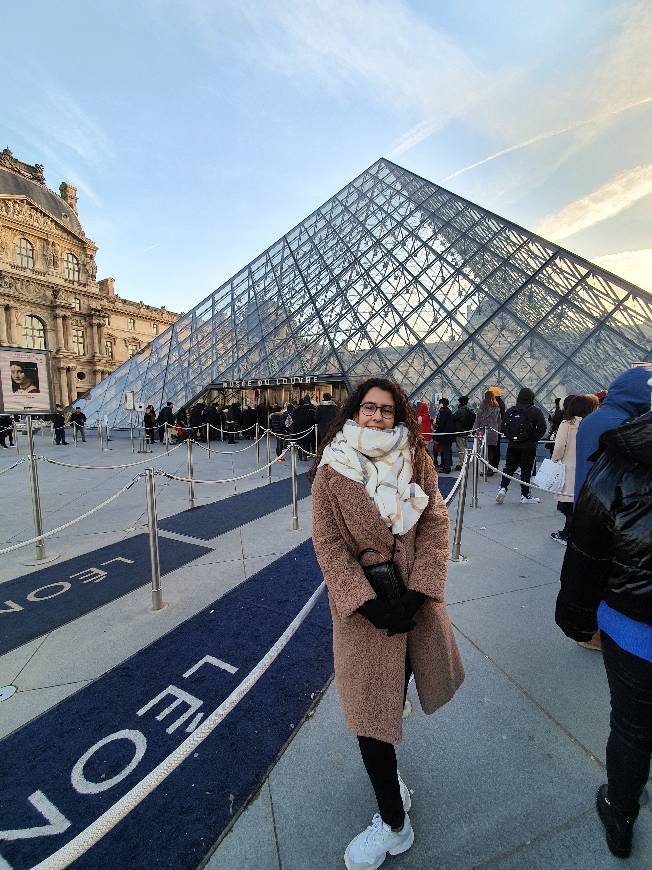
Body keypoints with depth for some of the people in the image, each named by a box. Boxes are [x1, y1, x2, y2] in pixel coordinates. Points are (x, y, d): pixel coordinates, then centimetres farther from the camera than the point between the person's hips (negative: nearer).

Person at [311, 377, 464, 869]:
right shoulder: (331, 472, -9)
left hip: (415, 601, 3)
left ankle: (386, 769, 55)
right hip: (365, 608, -2)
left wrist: (416, 594, -15)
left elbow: (435, 524, -6)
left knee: (393, 694, 24)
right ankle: (394, 823, 34)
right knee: (372, 707, 8)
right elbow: (329, 545, -11)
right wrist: (369, 605, -17)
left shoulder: (416, 460, -3)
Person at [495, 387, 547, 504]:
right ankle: (525, 495, 13)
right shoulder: (535, 411, -8)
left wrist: (510, 437, 10)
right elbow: (542, 428, -14)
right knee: (526, 469, 5)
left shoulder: (510, 410, 2)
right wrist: (534, 439, -2)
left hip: (512, 445, 3)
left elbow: (503, 426, 3)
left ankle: (503, 488, -2)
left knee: (509, 467, 14)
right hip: (528, 446, -3)